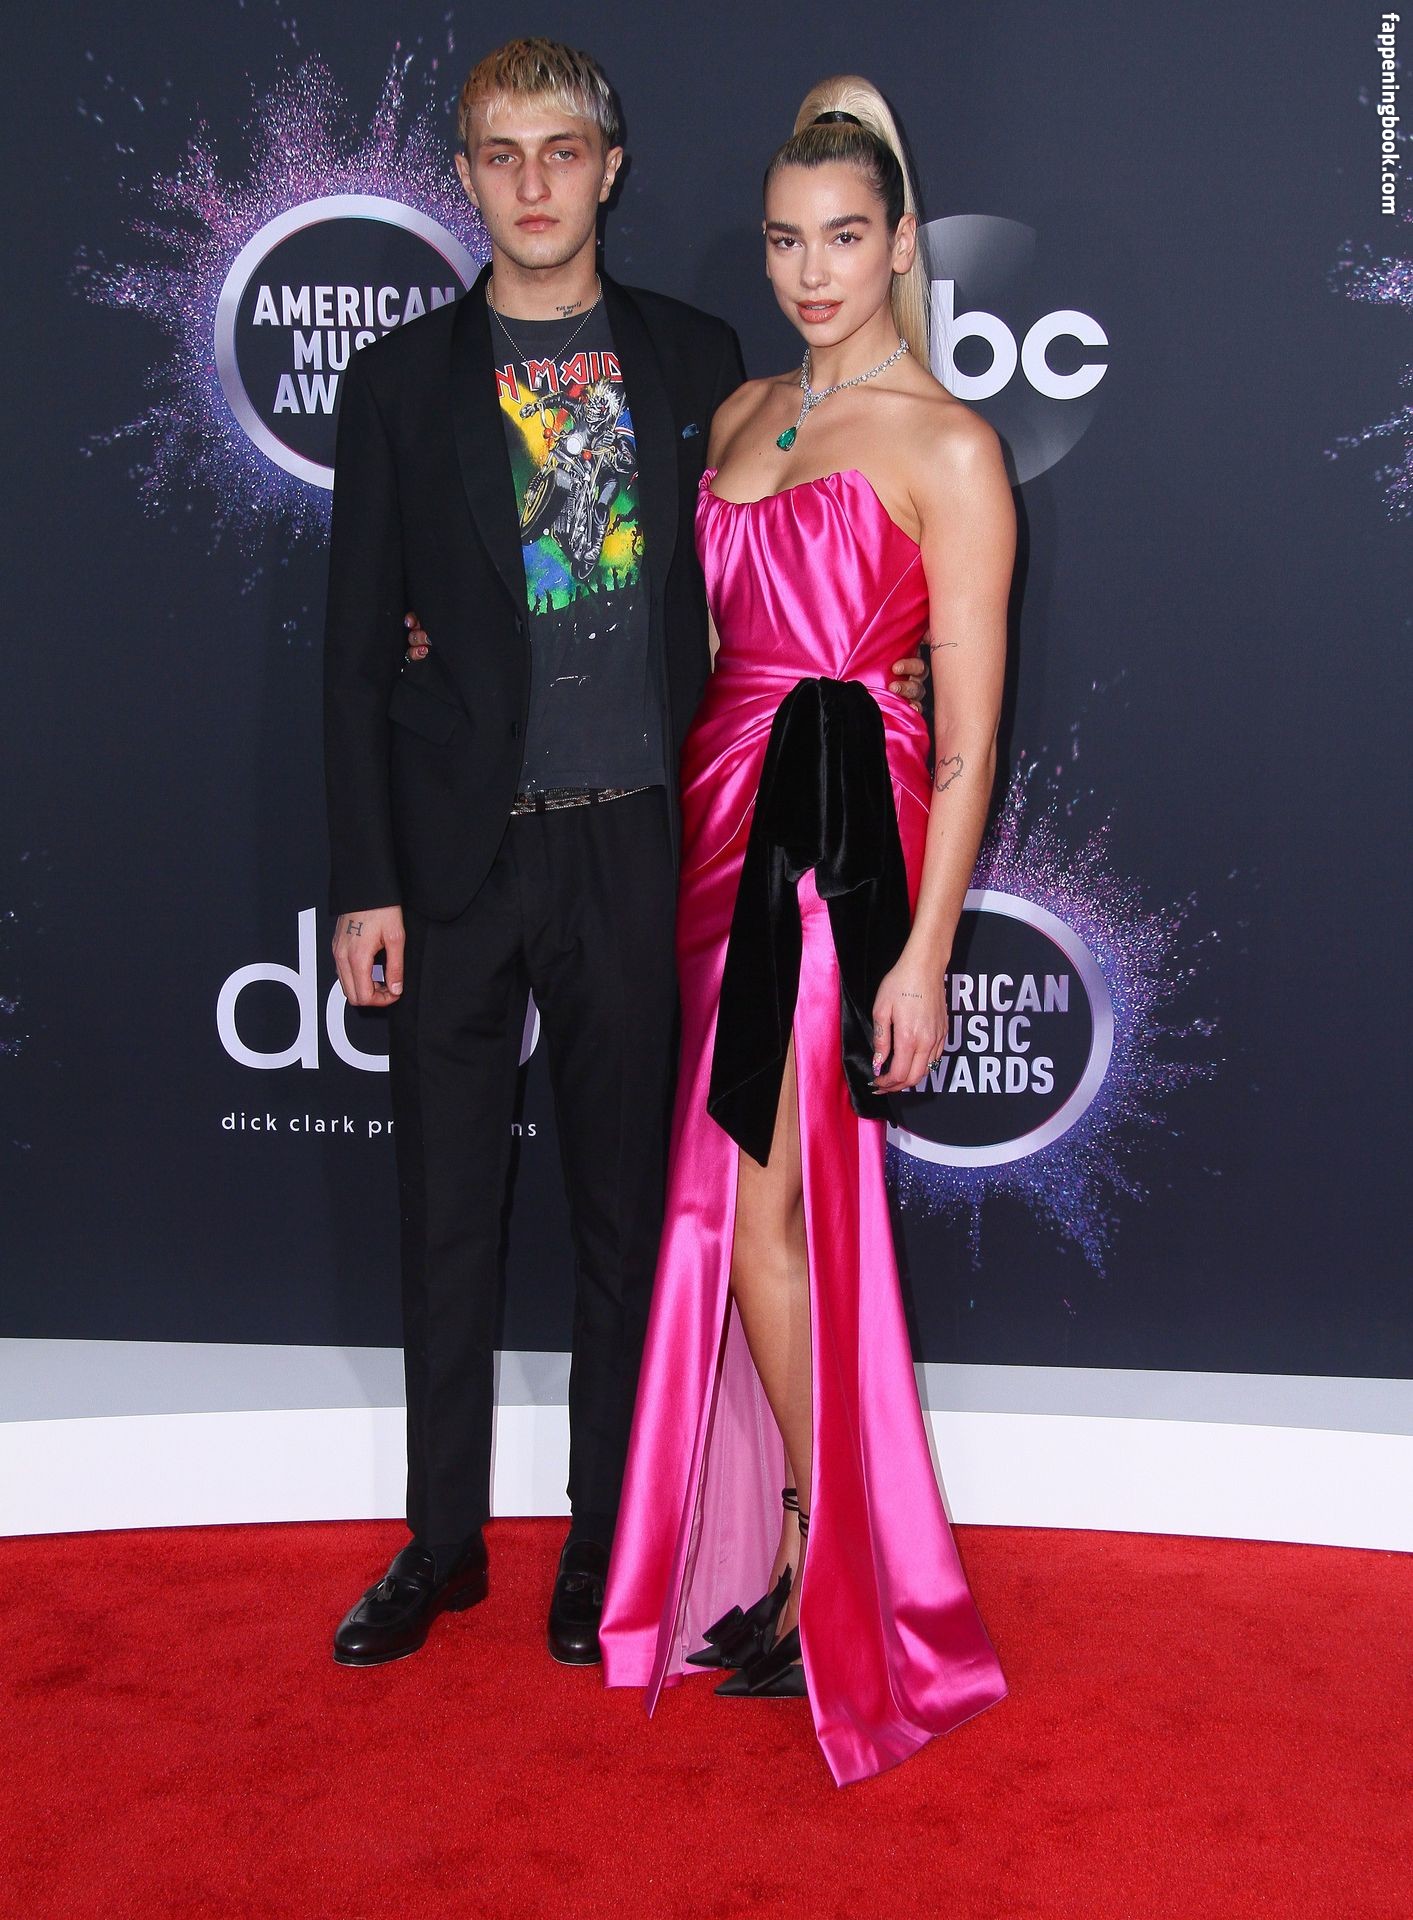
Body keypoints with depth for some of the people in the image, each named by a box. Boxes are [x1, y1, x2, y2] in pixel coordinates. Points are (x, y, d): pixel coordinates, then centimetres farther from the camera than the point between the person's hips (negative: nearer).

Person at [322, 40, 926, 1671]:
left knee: (627, 1206, 8)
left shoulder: (694, 360, 6)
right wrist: (363, 886, -4)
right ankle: (442, 1541, 24)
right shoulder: (402, 380, 4)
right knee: (447, 1212, 8)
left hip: (630, 846, 0)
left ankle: (605, 1546, 23)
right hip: (458, 854, 0)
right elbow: (357, 650, 2)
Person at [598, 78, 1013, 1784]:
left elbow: (969, 734, -9)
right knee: (723, 1194, 9)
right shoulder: (740, 414, 14)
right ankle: (771, 1542, 23)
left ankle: (828, 1569, 11)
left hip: (845, 827, -7)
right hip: (726, 812, 7)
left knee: (767, 1200, -6)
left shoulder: (948, 449, -6)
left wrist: (923, 953, -14)